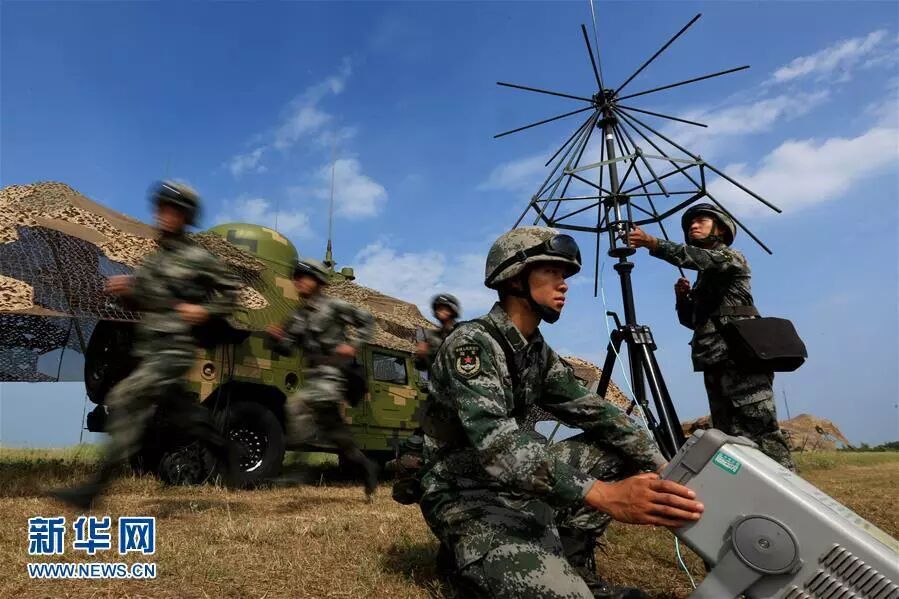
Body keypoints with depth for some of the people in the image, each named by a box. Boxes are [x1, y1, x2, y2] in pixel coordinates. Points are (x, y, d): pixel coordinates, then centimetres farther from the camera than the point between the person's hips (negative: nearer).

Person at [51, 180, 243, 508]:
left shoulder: (198, 258, -6)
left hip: (175, 349, -8)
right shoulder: (154, 259, 15)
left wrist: (205, 311, -13)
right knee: (178, 410, 13)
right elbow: (144, 302, 21)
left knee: (126, 400, -15)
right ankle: (226, 450, 31)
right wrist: (125, 290, 1)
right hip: (149, 348, 8)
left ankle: (97, 485, -7)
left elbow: (231, 291, 0)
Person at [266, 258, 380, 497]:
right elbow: (285, 349, 14)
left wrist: (353, 345, -11)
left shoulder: (333, 306, -4)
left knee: (298, 404, -27)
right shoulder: (297, 316, 14)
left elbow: (366, 321, 1)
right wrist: (278, 337, -6)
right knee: (334, 430, 9)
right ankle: (366, 465, 24)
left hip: (334, 372, -7)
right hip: (315, 374, 7)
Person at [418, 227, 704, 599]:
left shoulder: (539, 353, 6)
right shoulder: (471, 343, -22)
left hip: (518, 484, 9)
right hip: (467, 496, -8)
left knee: (617, 449, 2)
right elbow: (495, 442, -36)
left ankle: (573, 568, 8)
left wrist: (662, 467, -12)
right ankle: (477, 569, 1)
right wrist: (603, 494, -45)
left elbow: (592, 412, 2)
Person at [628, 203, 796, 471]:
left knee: (761, 431, -14)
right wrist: (682, 296, 8)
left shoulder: (730, 256, 7)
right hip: (715, 362, 7)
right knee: (730, 437, 1)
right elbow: (692, 320, 27)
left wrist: (653, 243, -26)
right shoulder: (704, 280, 28)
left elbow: (699, 258, -15)